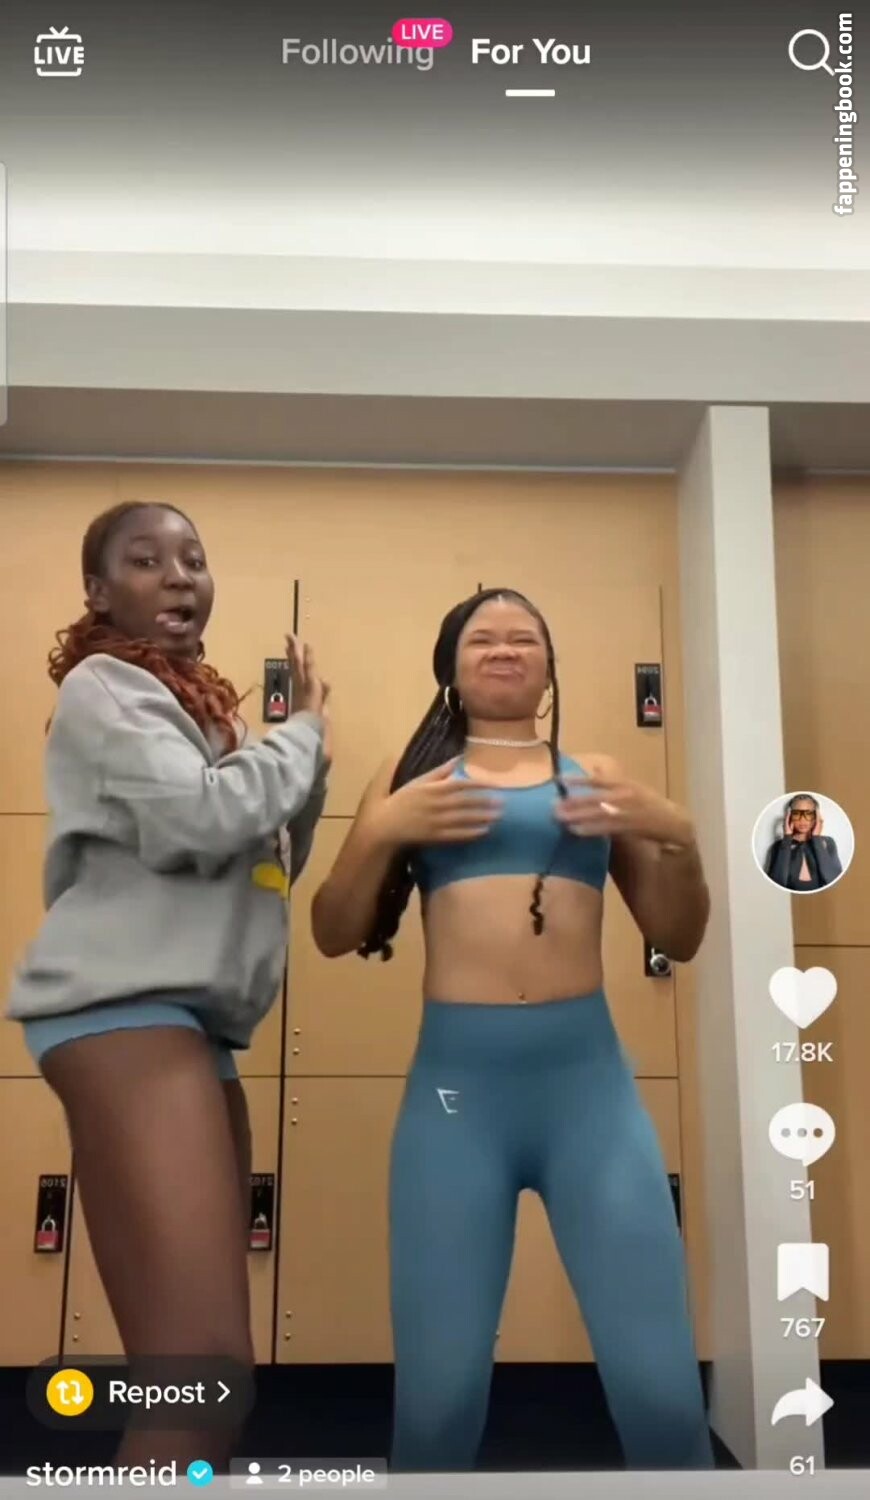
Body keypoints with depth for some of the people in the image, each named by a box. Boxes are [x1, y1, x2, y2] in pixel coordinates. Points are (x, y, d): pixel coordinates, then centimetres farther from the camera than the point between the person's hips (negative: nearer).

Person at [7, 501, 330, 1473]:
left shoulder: (198, 701, 26)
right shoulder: (105, 687, -1)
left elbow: (263, 861, 25)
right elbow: (201, 818, -19)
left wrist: (308, 754, 12)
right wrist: (300, 734, -2)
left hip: (190, 1019, 10)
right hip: (125, 1009, -10)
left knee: (190, 1362, 9)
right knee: (205, 1363, -20)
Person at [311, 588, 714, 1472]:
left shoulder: (597, 778, 13)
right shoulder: (413, 777, 11)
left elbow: (679, 940, 15)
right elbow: (333, 937, 9)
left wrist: (677, 836, -3)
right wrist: (379, 833, -8)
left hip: (589, 1079, 1)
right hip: (457, 1081, 0)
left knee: (662, 1391, -3)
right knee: (438, 1395, 1)